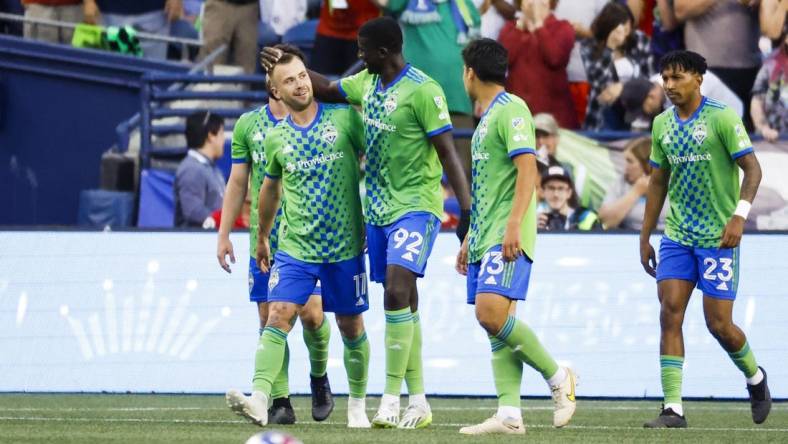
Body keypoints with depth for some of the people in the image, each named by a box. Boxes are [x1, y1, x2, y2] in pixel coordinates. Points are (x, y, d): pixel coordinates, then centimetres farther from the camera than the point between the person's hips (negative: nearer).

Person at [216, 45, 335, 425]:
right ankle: (279, 401, 2)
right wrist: (223, 233, 8)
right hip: (263, 234, 2)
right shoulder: (248, 125, 8)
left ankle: (319, 376, 17)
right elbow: (238, 183, 12)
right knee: (270, 317, -1)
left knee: (310, 312, -11)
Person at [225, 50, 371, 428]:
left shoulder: (344, 119, -3)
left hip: (346, 245, -1)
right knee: (278, 317, -15)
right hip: (295, 247, 1)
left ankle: (357, 405, 23)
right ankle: (259, 400, -25)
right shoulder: (276, 138, 5)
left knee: (351, 328, 7)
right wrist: (262, 237, 28)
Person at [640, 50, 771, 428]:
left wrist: (739, 216, -24)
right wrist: (645, 237, 16)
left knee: (718, 323, -4)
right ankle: (673, 408, -11)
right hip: (677, 236, 5)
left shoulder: (721, 118, -9)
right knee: (670, 314, -10)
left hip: (718, 237, -5)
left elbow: (752, 169, -11)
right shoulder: (662, 125, 9)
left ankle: (755, 378, 27)